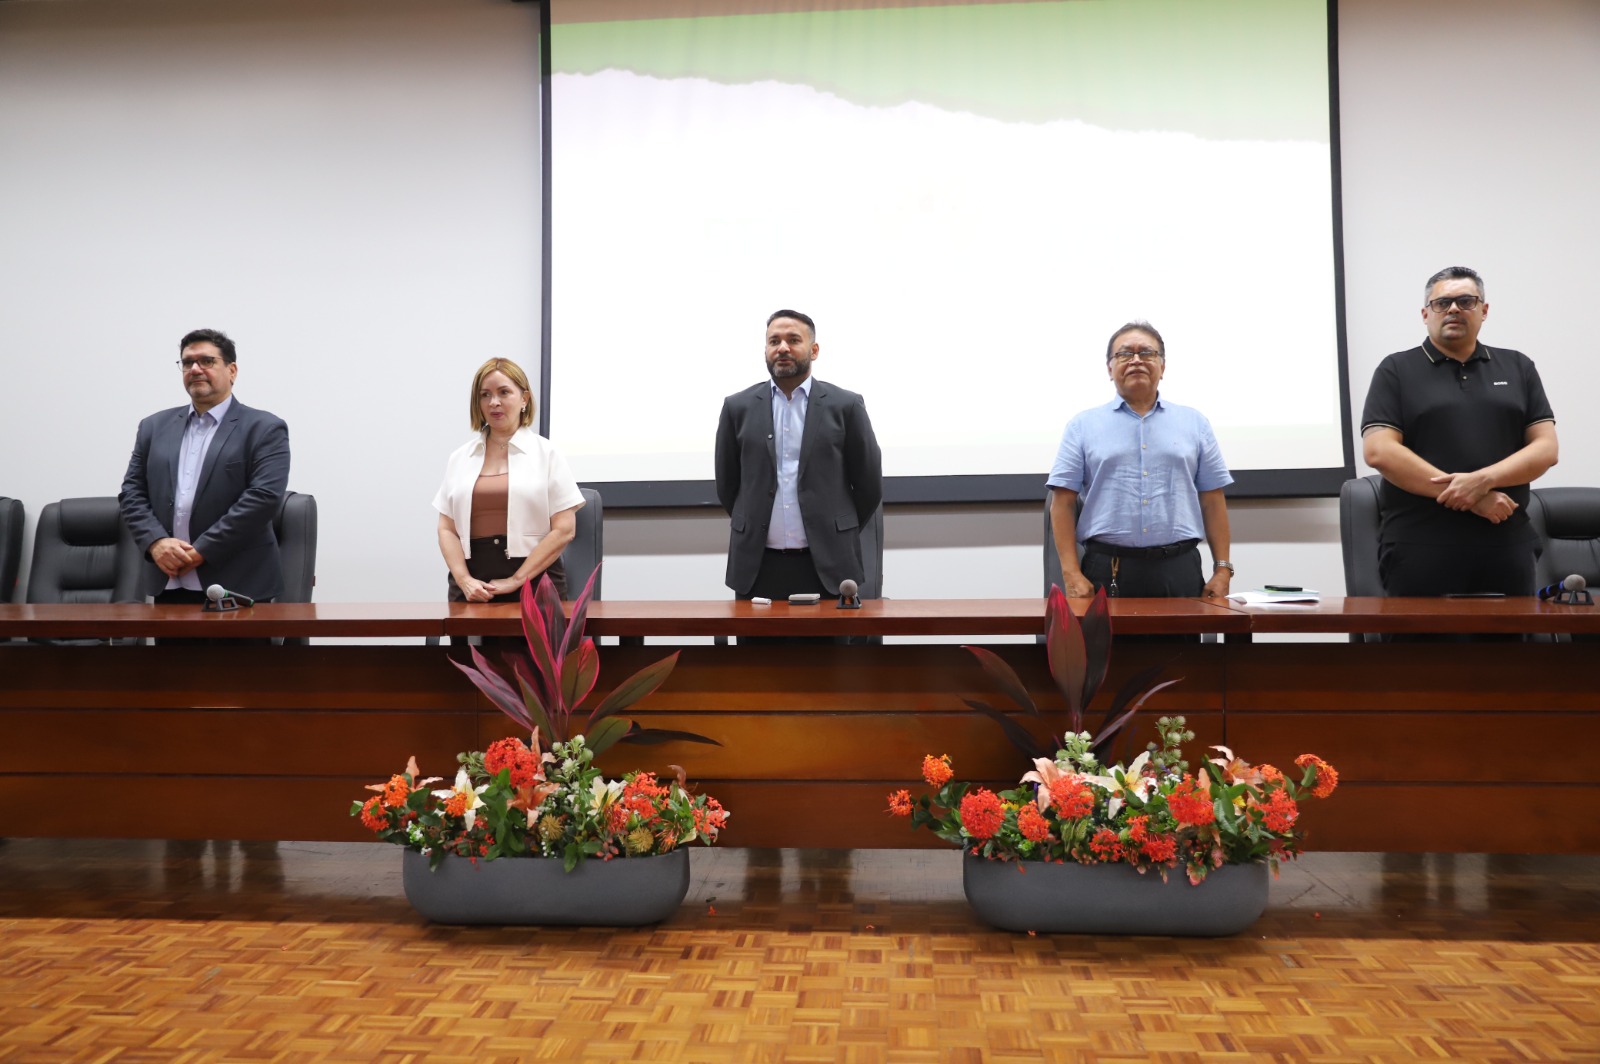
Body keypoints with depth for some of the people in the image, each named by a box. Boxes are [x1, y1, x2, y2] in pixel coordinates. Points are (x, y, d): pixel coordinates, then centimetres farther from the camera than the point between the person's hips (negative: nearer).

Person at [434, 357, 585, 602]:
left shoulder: (546, 454, 5)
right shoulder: (460, 457, 14)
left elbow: (564, 529, -2)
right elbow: (447, 529, 11)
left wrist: (516, 580, -8)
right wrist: (464, 580, -6)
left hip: (534, 585, -2)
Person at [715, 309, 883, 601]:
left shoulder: (845, 405, 1)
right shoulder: (738, 407, 6)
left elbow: (869, 485, 6)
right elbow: (727, 485, 14)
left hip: (828, 563, -1)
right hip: (758, 565, 1)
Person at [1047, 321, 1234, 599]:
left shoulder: (1194, 423, 13)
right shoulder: (1083, 426, 7)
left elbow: (1212, 500, 10)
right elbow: (1063, 502, 1)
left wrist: (1222, 570, 3)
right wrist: (1071, 574, -8)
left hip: (1179, 569, 2)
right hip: (1107, 570, -1)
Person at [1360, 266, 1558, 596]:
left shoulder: (1518, 368, 15)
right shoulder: (1397, 370, 5)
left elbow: (1545, 448, 6)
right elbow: (1378, 451, -8)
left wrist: (1483, 480, -14)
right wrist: (1471, 500, -13)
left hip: (1507, 547, 3)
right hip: (1420, 551, -3)